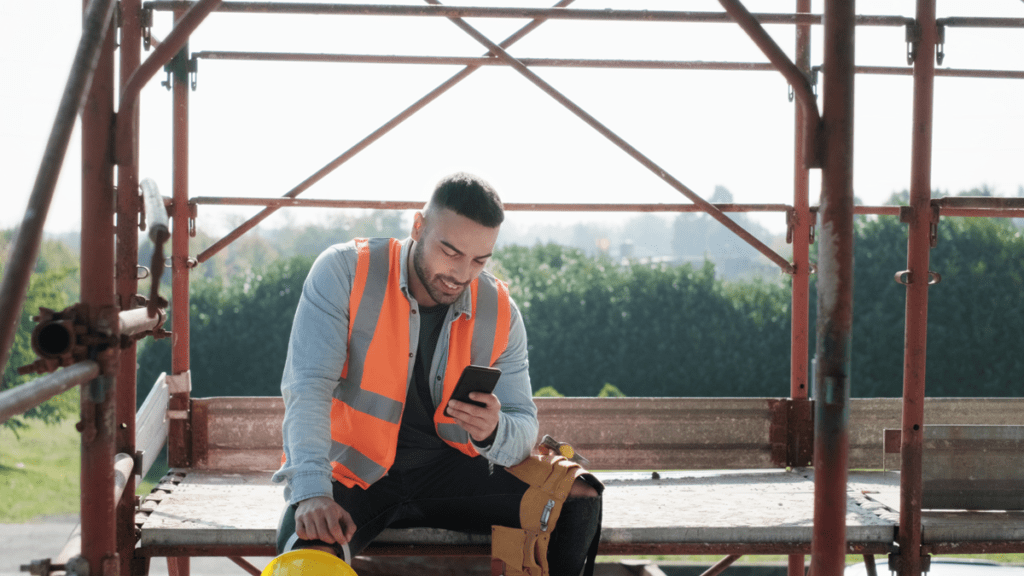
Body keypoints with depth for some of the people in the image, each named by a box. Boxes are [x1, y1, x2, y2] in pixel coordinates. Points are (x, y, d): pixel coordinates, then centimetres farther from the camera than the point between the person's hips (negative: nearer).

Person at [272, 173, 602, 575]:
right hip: (352, 468, -4)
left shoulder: (499, 312, -1)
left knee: (578, 498, -14)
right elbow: (308, 387, -20)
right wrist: (311, 492, -35)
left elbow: (524, 427, 0)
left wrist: (493, 432, -27)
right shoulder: (344, 272, -12)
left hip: (446, 470, 4)